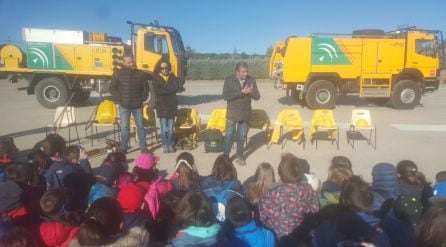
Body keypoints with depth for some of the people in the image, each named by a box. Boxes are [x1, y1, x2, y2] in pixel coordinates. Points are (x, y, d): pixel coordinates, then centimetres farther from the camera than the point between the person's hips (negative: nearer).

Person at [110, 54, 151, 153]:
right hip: (124, 106, -1)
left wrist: (143, 98, 1)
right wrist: (120, 99, -8)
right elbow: (112, 88, 1)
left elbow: (146, 87, 12)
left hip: (137, 105, 1)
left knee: (140, 126, 6)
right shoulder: (118, 73, -2)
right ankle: (123, 148, 14)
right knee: (124, 127, 3)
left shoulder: (140, 73, 3)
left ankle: (143, 147, 14)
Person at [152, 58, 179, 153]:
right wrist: (169, 89, -14)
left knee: (170, 128, 3)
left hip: (172, 106, 2)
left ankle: (170, 145, 16)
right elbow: (157, 90, -12)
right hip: (161, 106, -1)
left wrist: (164, 87, -12)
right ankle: (165, 145, 15)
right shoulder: (156, 78, 2)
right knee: (164, 128, 0)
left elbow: (175, 87, -9)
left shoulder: (172, 77, 8)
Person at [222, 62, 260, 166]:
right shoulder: (229, 80, -9)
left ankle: (239, 156, 26)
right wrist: (240, 92, -25)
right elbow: (225, 96, -18)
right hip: (232, 112, -2)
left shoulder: (251, 80, -2)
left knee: (242, 136, 12)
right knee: (229, 135, 5)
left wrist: (251, 92, -25)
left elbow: (257, 96, -2)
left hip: (245, 113, 3)